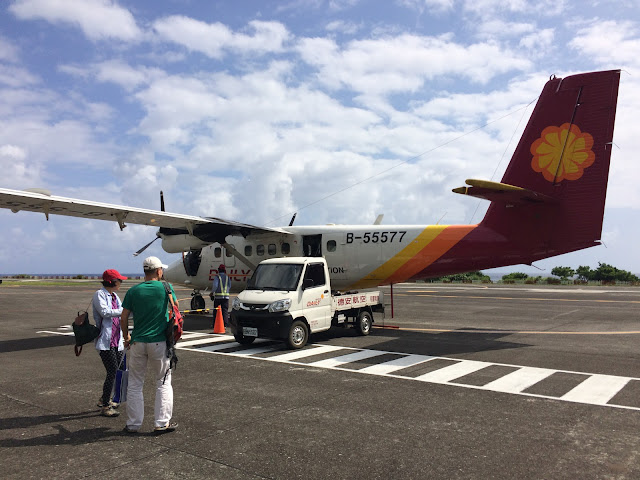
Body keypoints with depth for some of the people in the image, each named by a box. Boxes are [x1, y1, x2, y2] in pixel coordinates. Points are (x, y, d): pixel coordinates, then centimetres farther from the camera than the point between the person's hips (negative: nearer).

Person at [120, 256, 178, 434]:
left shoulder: (133, 291, 0)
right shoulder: (165, 288, -5)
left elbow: (123, 319, 1)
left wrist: (126, 337, 17)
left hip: (138, 343, 2)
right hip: (159, 342, -2)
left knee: (135, 384, 13)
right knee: (163, 383, 11)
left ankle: (133, 424, 19)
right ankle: (162, 423, 12)